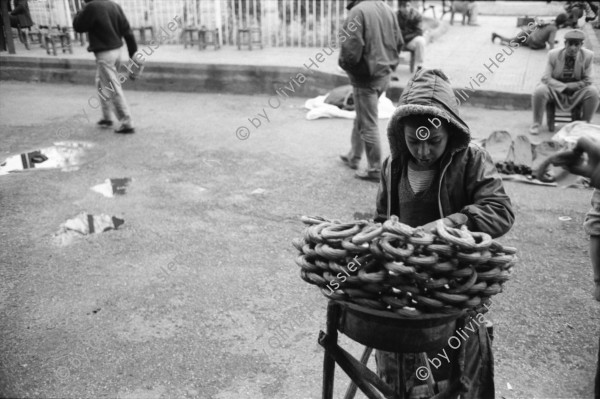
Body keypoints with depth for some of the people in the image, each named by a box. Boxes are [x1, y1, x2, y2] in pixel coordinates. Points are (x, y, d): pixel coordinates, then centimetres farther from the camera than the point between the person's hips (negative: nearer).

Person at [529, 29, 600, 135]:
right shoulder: (553, 54, -11)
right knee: (540, 90, -30)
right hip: (555, 91, -1)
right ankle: (536, 124, -11)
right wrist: (564, 87, -22)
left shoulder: (588, 55, -10)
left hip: (577, 92, 1)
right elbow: (546, 78, -12)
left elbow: (588, 81, -7)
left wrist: (569, 86, -18)